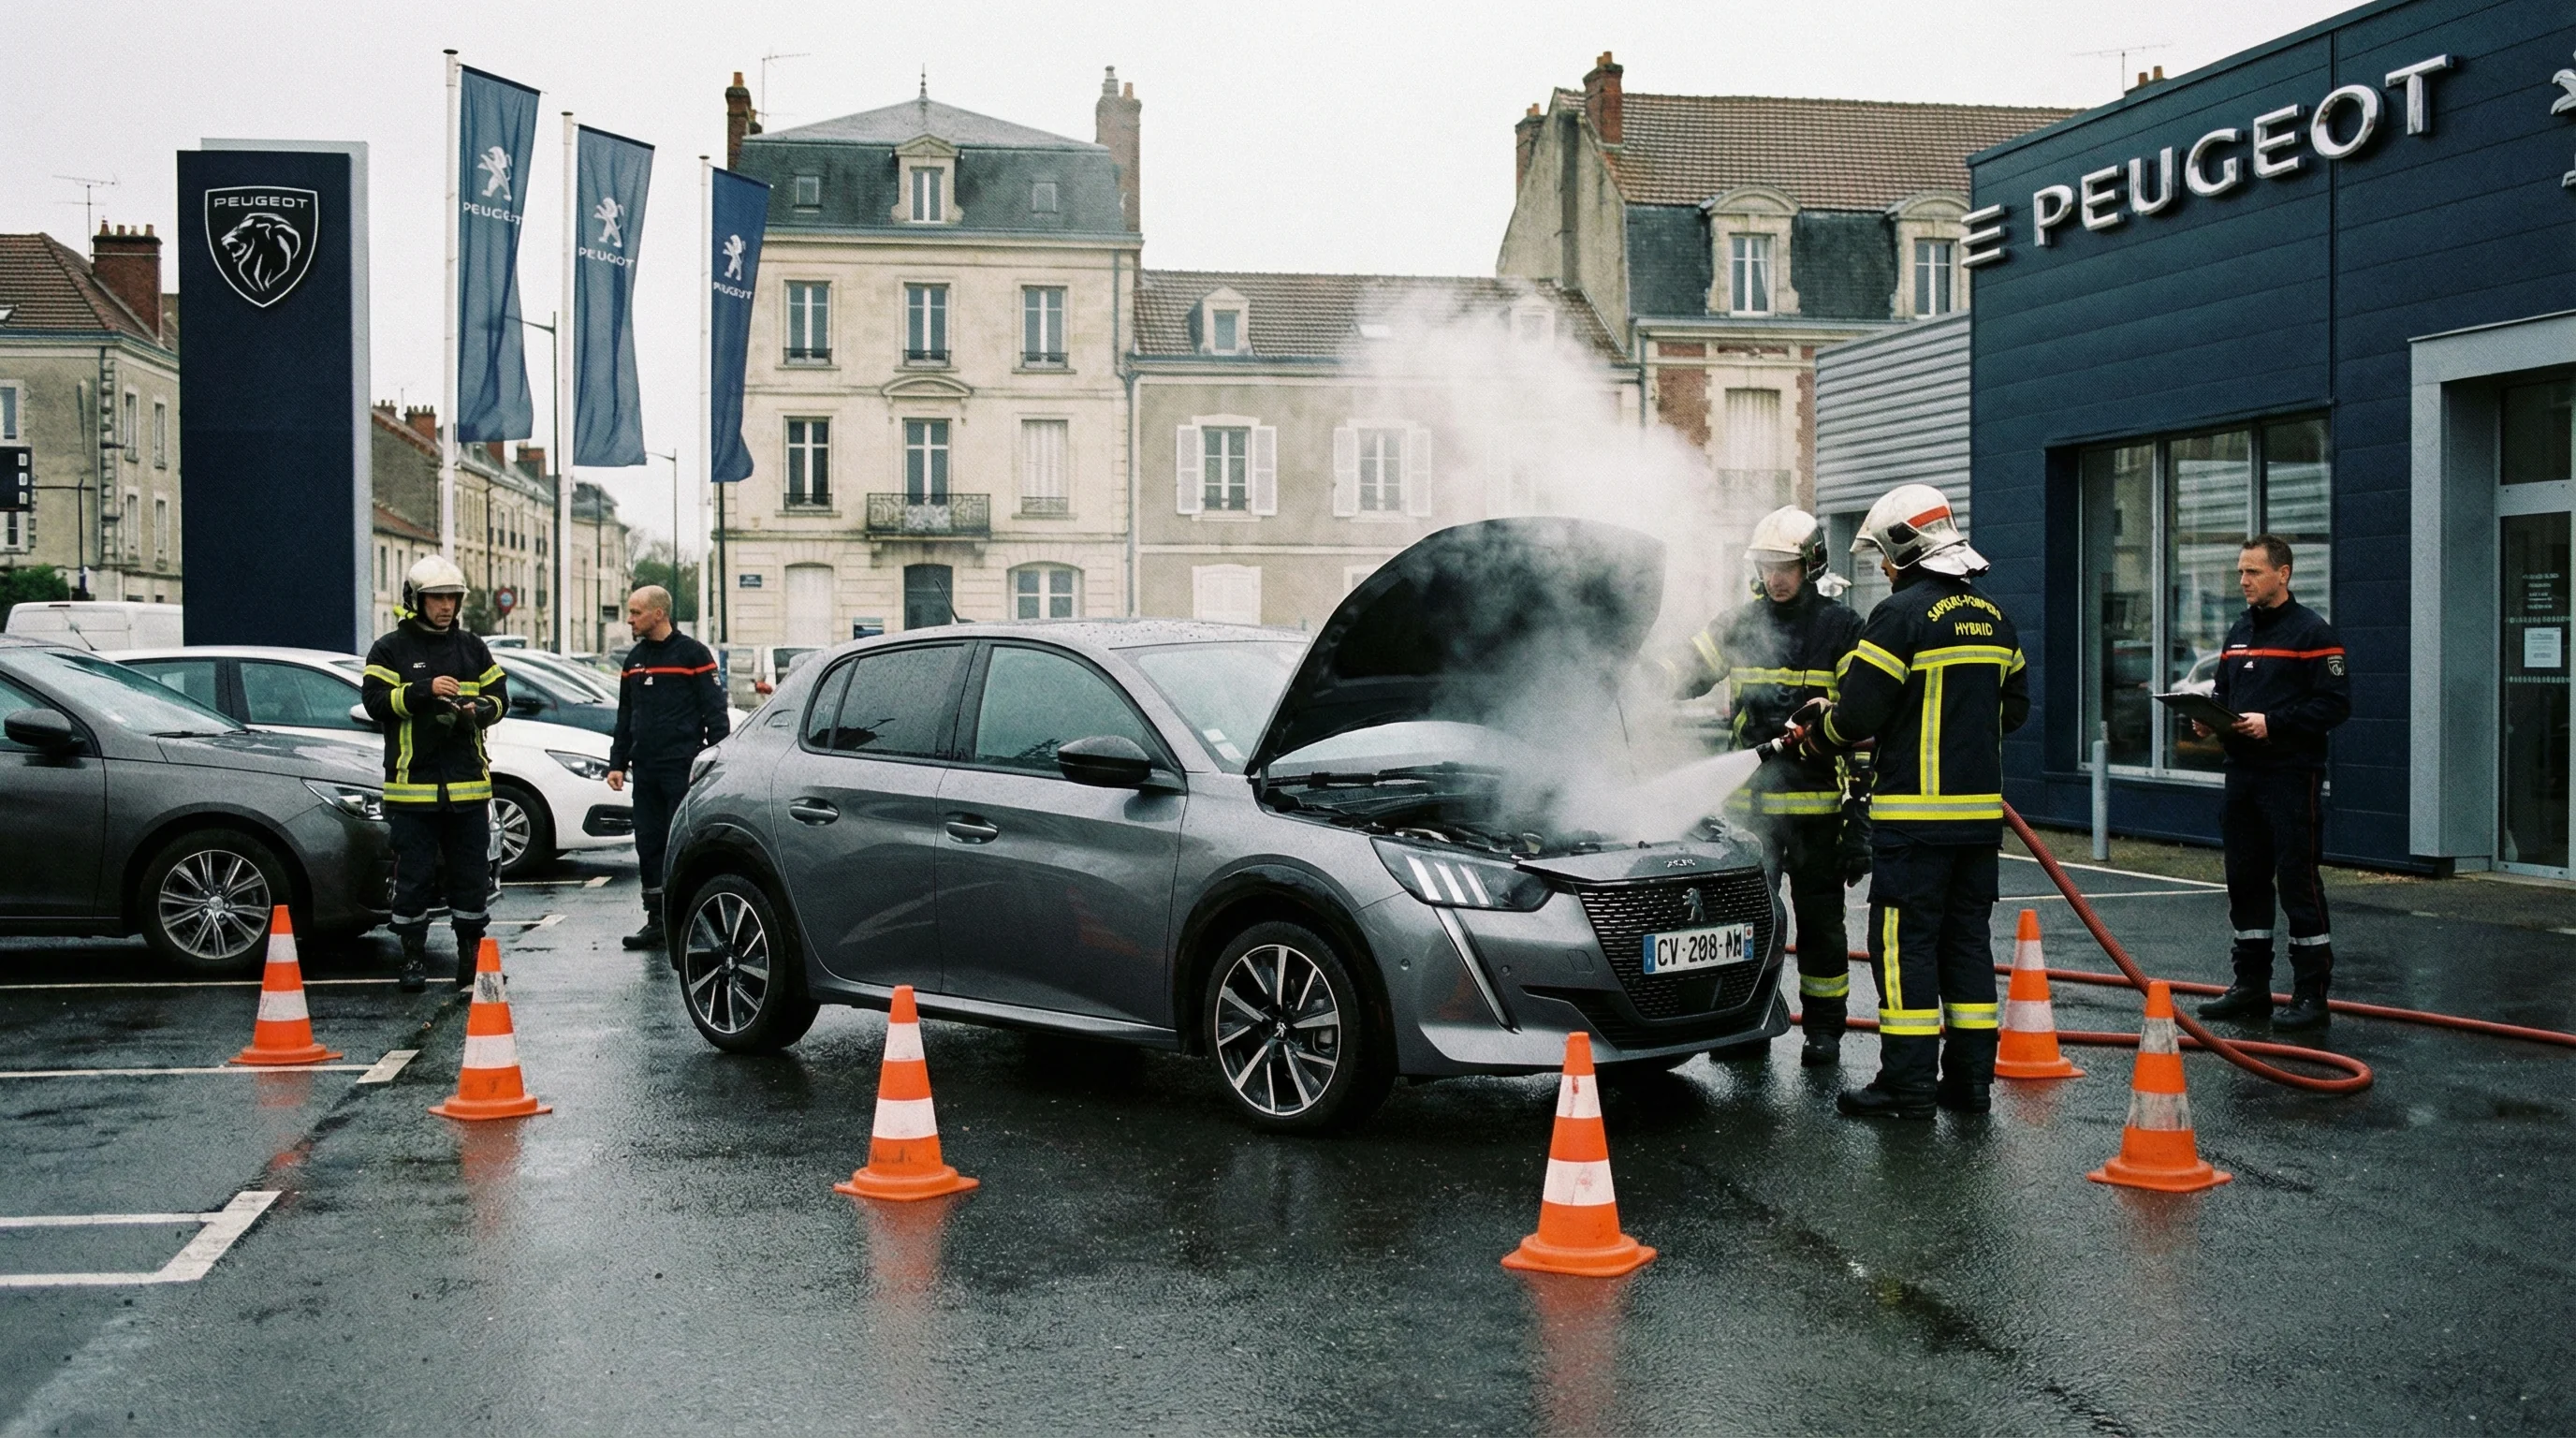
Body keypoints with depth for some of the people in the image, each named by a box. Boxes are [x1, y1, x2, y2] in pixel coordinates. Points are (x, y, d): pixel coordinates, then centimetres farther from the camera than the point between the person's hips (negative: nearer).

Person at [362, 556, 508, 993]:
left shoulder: (472, 648, 13)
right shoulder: (390, 649, 2)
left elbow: (499, 698, 12)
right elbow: (375, 701, -9)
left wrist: (476, 709, -9)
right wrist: (424, 691, -20)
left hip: (468, 785, 3)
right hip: (412, 786, -3)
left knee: (471, 875, 6)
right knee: (413, 876, 1)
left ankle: (471, 956, 17)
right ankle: (413, 957, 11)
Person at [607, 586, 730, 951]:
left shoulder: (693, 653, -4)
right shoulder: (635, 659, 16)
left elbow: (715, 712, -5)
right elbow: (625, 716, 22)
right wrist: (617, 763, 16)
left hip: (683, 769, -6)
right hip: (645, 770, 6)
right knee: (649, 846, 7)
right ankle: (657, 922, 14)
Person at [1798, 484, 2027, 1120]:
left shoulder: (1901, 615, -12)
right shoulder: (1993, 618, 13)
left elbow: (1857, 714, -14)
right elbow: (2015, 706, 20)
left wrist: (1817, 731, 6)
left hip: (1915, 815, -7)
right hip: (1981, 810, 8)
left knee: (1905, 942, -3)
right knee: (1967, 937, 13)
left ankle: (1908, 1083, -1)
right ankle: (1970, 1076, 16)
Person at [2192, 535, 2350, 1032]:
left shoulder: (2312, 631, -8)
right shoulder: (2238, 632, 16)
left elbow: (2336, 703, -14)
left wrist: (2273, 723, -20)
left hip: (2292, 775, -8)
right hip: (2242, 772, 8)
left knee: (2298, 880, -5)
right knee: (2245, 879, 11)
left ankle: (2311, 994, 1)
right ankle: (2251, 986, 21)